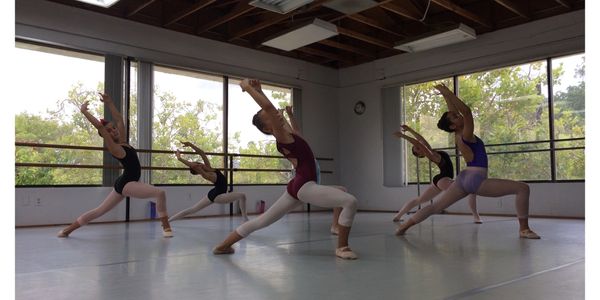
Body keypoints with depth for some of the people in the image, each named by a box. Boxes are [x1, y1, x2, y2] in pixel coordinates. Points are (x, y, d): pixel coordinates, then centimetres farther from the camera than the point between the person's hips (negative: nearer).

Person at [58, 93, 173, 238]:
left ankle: (67, 229, 25)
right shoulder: (114, 148, -15)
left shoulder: (122, 141, 7)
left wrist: (109, 102, 9)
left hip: (123, 184, 9)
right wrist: (84, 111, -17)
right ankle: (166, 226, -14)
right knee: (160, 193, -20)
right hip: (126, 184, -9)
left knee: (99, 210, 16)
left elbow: (119, 118, 9)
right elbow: (99, 126, -23)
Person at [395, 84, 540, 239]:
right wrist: (448, 93, -21)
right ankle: (524, 229, -9)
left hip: (464, 179, 9)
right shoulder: (465, 135, -14)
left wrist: (446, 95, 15)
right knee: (522, 188, -9)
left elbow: (454, 110, 18)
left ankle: (404, 226, 15)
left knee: (435, 206, 14)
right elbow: (467, 111, -24)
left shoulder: (458, 135, 8)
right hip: (476, 180, -9)